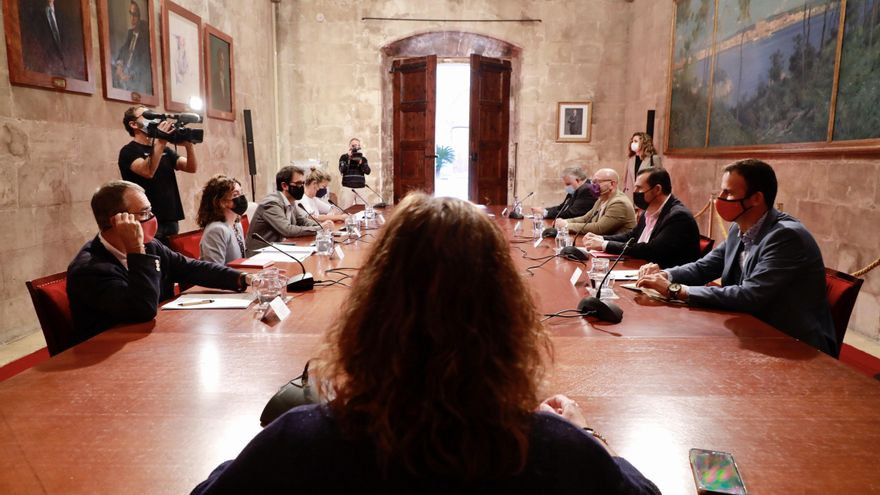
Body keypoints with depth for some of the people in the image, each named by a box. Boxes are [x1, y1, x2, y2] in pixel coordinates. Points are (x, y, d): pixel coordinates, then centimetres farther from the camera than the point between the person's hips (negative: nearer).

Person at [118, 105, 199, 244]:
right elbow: (148, 171, -24)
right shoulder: (129, 151, -4)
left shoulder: (164, 150, 16)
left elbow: (192, 168, 3)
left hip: (171, 220, 6)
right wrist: (160, 142, -29)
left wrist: (188, 144, -14)